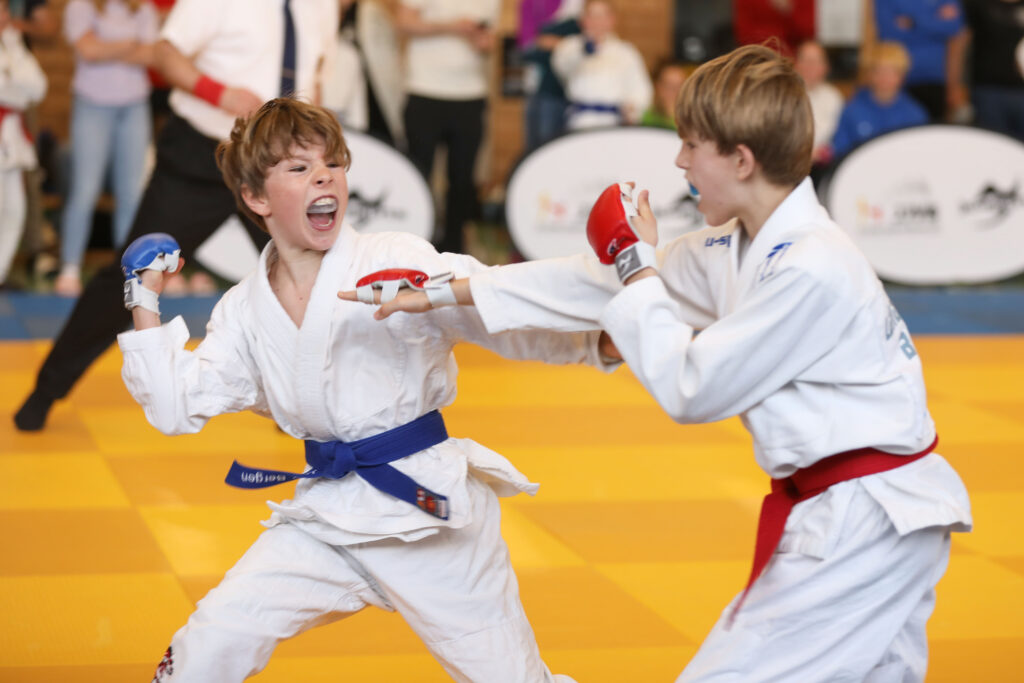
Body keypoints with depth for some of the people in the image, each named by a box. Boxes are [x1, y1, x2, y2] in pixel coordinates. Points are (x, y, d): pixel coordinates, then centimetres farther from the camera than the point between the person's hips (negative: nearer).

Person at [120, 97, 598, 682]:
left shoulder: (400, 262, -12)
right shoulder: (245, 311, 4)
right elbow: (177, 408, 6)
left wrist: (601, 335, -35)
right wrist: (145, 301, 1)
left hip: (427, 507, -4)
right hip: (325, 517, 4)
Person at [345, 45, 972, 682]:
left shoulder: (812, 270, -24)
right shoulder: (738, 247, 7)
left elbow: (690, 388, -17)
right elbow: (604, 281, 11)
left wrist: (638, 274, -5)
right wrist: (449, 291, 11)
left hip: (868, 524, -10)